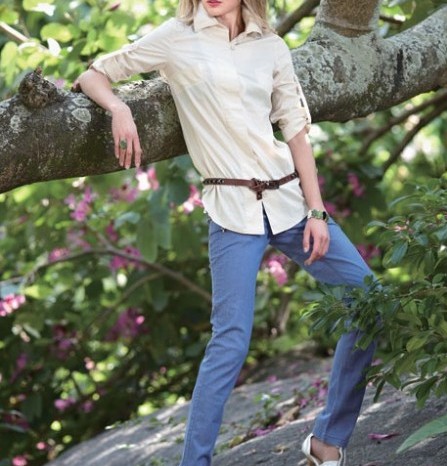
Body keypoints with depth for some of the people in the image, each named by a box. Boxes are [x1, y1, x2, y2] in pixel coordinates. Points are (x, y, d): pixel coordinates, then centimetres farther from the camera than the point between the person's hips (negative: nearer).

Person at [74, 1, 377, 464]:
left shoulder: (271, 47, 9)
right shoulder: (177, 39, 1)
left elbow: (295, 131, 9)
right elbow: (93, 75, 7)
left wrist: (316, 211, 1)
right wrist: (118, 107, -15)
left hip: (289, 197, 4)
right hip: (233, 209, -4)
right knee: (231, 343, -14)